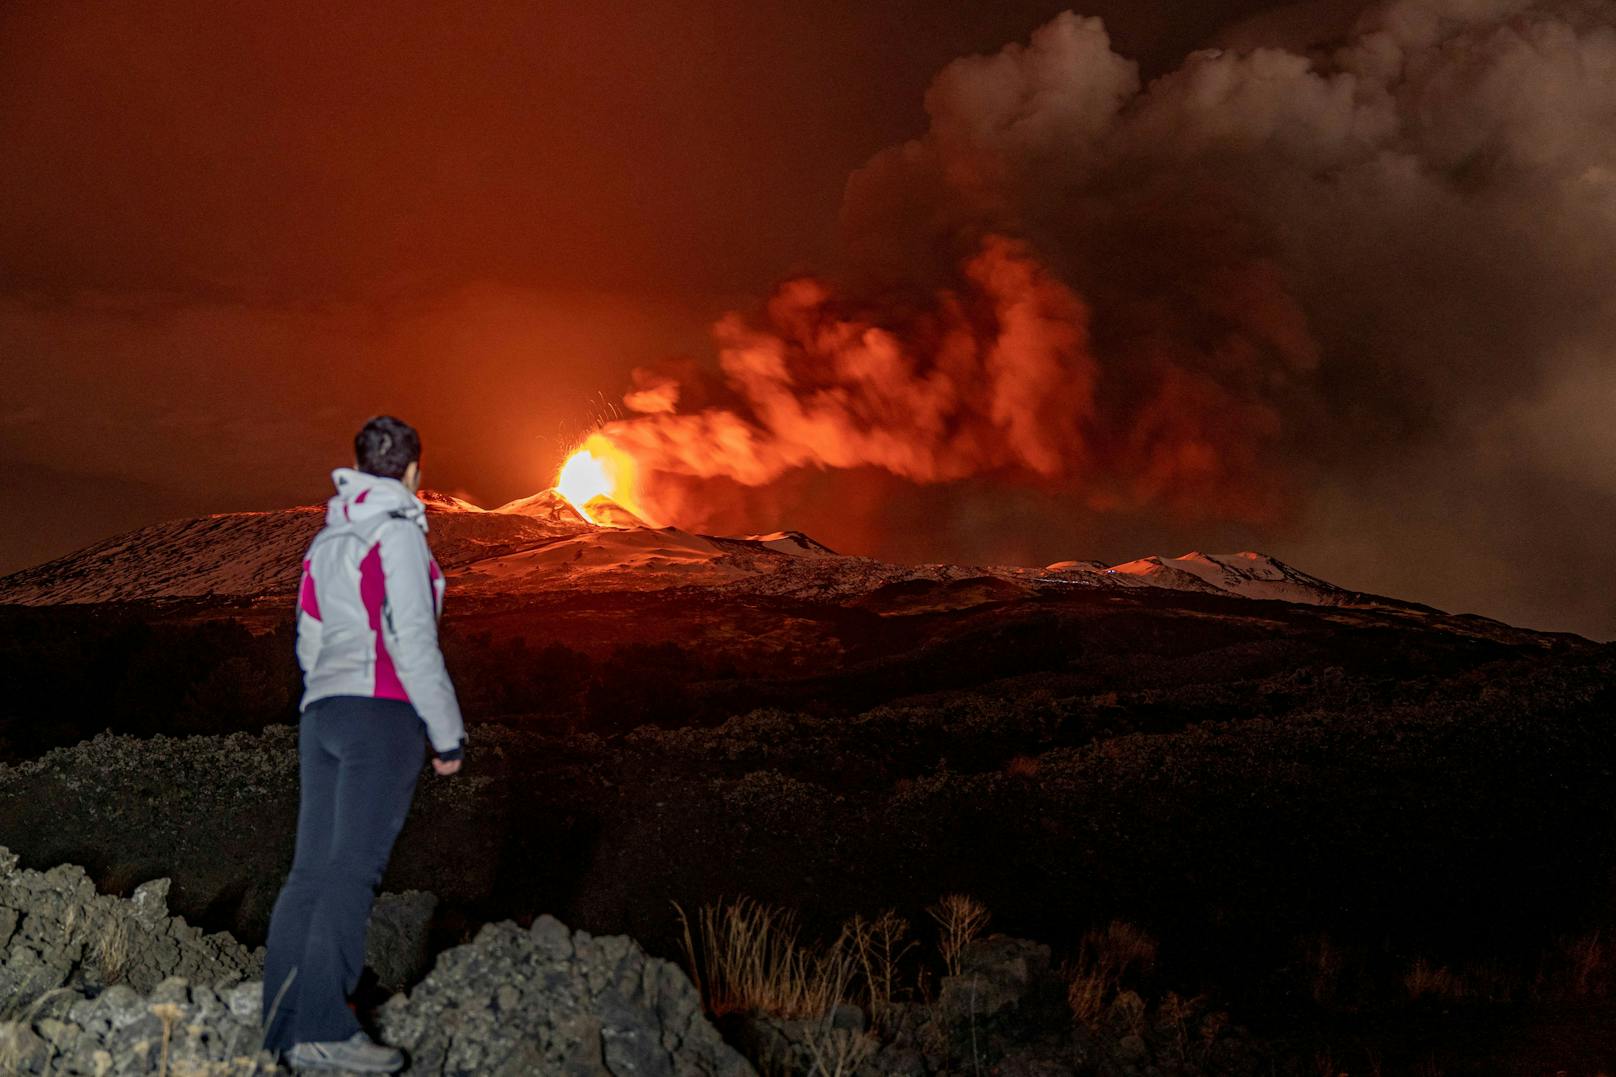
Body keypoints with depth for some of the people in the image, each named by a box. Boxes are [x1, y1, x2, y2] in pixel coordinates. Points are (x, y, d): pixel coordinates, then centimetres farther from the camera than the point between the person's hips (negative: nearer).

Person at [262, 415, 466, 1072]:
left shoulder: (326, 542, 19)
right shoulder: (398, 534, -5)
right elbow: (413, 643, -11)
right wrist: (448, 734, -6)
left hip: (322, 712, 8)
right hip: (382, 714, -8)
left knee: (312, 867, 6)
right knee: (353, 870, -11)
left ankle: (284, 1022, 7)